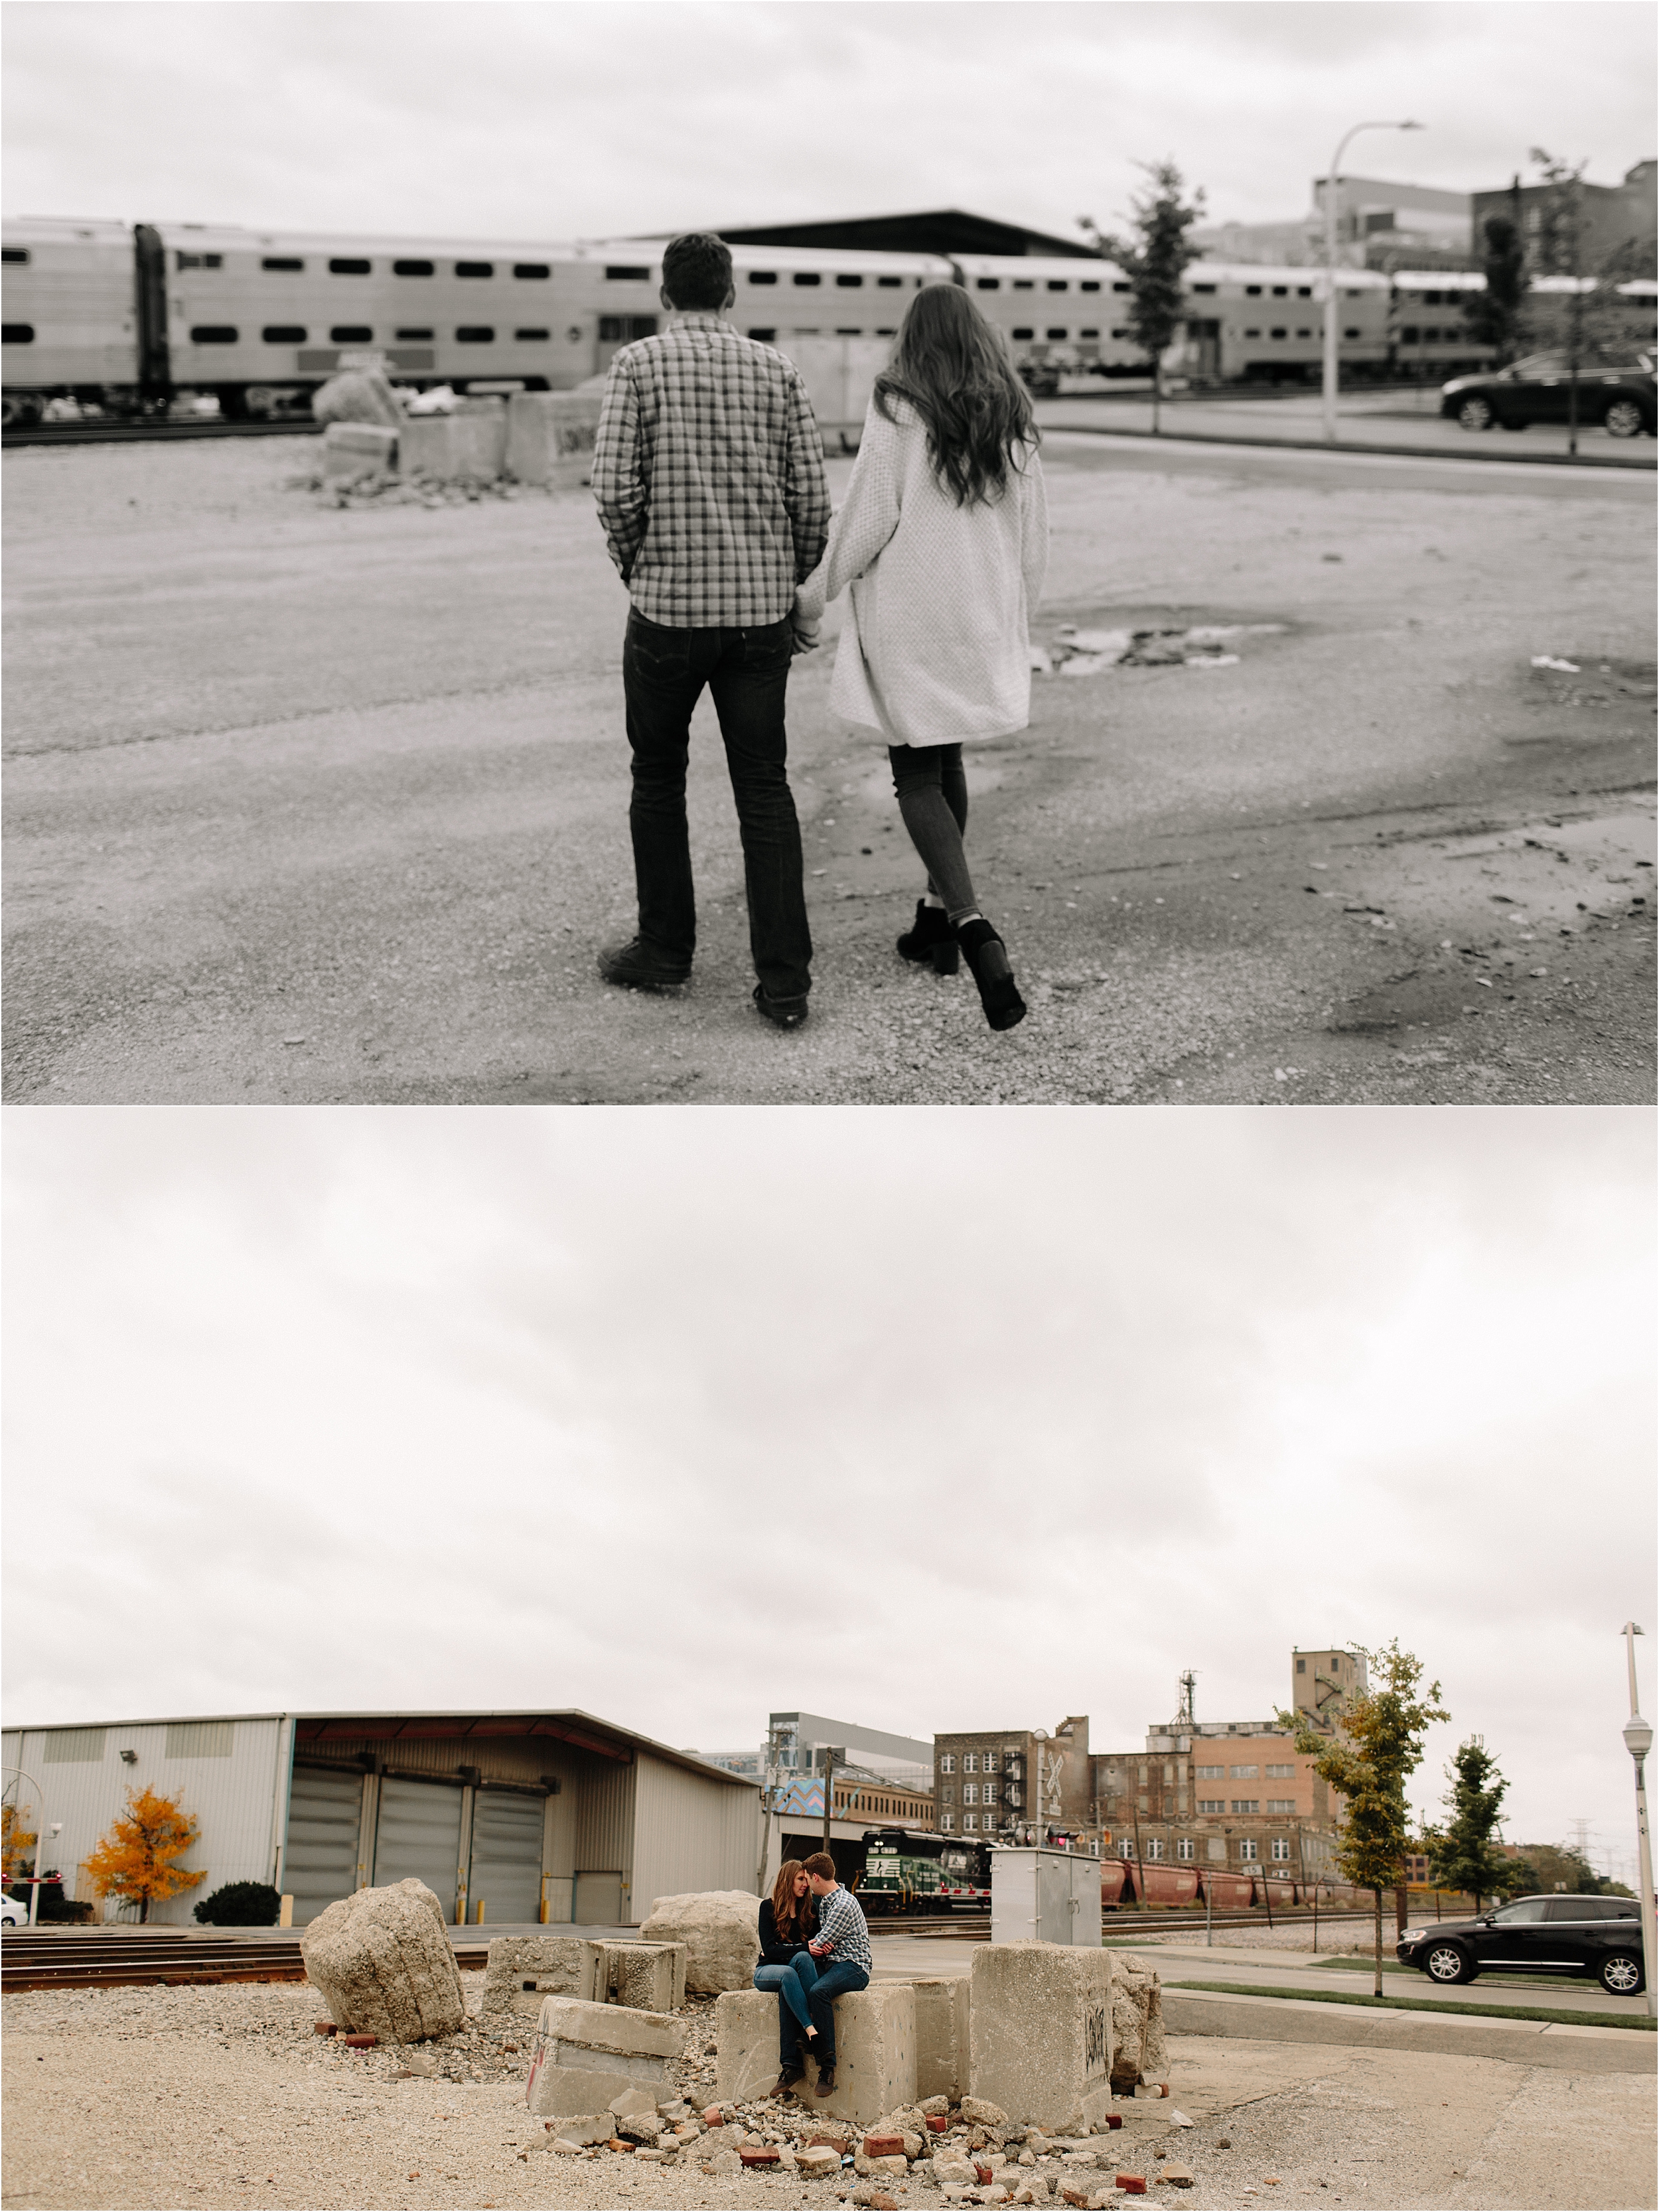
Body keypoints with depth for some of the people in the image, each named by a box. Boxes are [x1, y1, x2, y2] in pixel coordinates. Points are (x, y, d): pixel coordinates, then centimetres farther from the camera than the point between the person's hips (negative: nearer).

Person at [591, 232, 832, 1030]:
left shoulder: (638, 364, -3)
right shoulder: (777, 371, 5)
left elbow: (615, 490, -10)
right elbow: (813, 499, 1)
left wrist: (635, 568, 7)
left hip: (668, 606, -2)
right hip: (761, 612, 2)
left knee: (658, 780, 15)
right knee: (765, 790, 5)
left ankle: (665, 950, 23)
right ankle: (784, 981, 1)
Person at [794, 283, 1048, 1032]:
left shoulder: (897, 409, -10)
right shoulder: (1011, 418, 6)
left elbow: (867, 515, -12)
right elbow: (1032, 530, 10)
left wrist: (818, 592, 1)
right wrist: (1019, 619, 21)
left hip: (910, 618, -5)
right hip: (985, 618, 5)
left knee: (918, 776, -2)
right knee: (947, 762, 19)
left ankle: (972, 926, -20)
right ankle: (938, 914, 29)